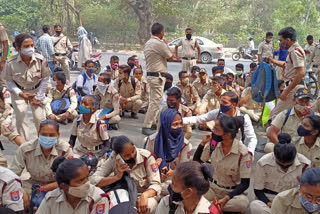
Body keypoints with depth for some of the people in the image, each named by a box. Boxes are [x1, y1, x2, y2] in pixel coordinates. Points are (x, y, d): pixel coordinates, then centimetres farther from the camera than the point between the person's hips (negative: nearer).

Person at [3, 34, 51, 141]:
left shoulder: (40, 59, -23)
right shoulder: (11, 63, -23)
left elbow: (45, 79, -10)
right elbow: (9, 81, -7)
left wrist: (38, 97, -7)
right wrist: (20, 93, -20)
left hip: (36, 90, 0)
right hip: (19, 92, 0)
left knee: (40, 118, 0)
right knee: (21, 119, -2)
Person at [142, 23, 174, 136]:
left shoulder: (148, 43, 12)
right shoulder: (159, 44, -17)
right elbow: (171, 58, -8)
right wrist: (166, 45, 4)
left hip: (150, 74, 10)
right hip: (157, 76, -10)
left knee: (153, 100, 19)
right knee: (155, 102, -6)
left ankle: (151, 122, 28)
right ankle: (146, 127, -4)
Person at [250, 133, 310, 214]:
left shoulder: (304, 164, -10)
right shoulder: (263, 163, -15)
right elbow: (258, 190, -7)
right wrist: (270, 204, -24)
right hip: (269, 199, -2)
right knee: (255, 206, -35)